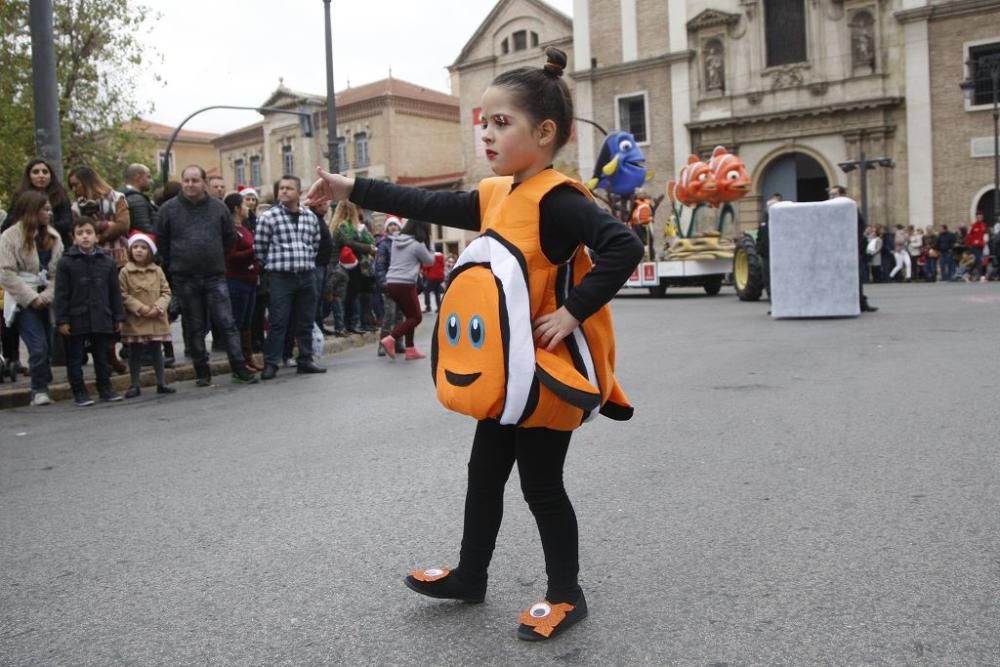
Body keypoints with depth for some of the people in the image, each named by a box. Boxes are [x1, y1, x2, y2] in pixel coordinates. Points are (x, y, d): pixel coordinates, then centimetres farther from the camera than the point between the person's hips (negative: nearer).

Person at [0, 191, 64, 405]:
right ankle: (39, 390, 2)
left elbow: (59, 271, 3)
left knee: (50, 346, 3)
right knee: (38, 347, -12)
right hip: (24, 301, -4)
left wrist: (47, 295, -10)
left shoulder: (53, 236, 9)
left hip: (47, 299, 4)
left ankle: (42, 388, 17)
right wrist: (31, 297, -13)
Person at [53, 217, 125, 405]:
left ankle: (105, 388, 23)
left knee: (102, 356, 12)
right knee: (75, 358, 5)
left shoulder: (107, 261, 4)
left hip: (102, 318, 2)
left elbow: (115, 292, 7)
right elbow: (61, 294, -5)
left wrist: (118, 317, 6)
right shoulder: (66, 262, -4)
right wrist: (61, 320, -9)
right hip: (76, 319, -2)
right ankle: (79, 392, 14)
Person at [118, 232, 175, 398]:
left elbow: (166, 292, 3)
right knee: (135, 353, 6)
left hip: (156, 319, 2)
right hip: (135, 320, -2)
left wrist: (158, 307, -12)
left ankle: (161, 383, 17)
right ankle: (135, 385, 15)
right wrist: (141, 308, -15)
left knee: (156, 351, 10)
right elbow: (124, 295, -6)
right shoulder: (125, 272, -3)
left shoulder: (158, 271, 4)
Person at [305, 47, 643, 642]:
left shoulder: (556, 198, -18)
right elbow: (426, 206, 13)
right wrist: (350, 188, 12)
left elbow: (625, 246, -29)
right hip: (504, 371, 9)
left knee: (541, 485, 4)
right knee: (485, 474, 19)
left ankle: (566, 595, 23)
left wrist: (572, 312, -29)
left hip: (545, 372, -9)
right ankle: (470, 576, 36)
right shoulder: (495, 196, 8)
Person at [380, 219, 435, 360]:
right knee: (416, 317, 3)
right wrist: (429, 250, 20)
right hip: (405, 285, -7)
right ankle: (390, 339, -11)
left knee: (410, 315, 16)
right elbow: (430, 261, 7)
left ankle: (410, 349, 13)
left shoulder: (396, 241, 11)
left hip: (391, 283, 7)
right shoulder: (417, 244, -8)